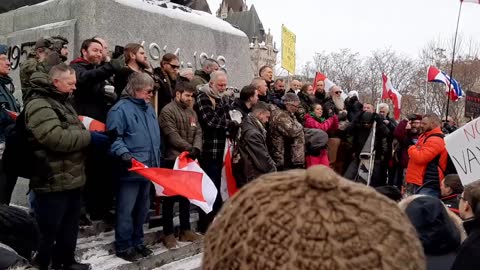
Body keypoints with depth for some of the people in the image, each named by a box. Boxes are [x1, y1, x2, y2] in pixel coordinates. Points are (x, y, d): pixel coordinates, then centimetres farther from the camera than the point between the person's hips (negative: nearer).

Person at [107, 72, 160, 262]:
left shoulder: (149, 109, 15)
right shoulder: (121, 109, -12)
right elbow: (114, 137, -18)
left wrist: (157, 162, 21)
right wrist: (124, 154, -32)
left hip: (148, 169, 9)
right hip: (130, 170, -8)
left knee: (142, 208, 17)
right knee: (126, 210, 1)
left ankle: (137, 242, 30)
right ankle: (123, 246, 15)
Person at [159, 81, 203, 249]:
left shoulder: (191, 112, 14)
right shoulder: (168, 111, -9)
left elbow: (198, 132, 6)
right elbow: (172, 136, -17)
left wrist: (196, 149, -12)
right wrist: (189, 149, -14)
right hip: (173, 160, -7)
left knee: (187, 195, 13)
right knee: (170, 197, 1)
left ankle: (185, 230, 24)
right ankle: (168, 234, 10)